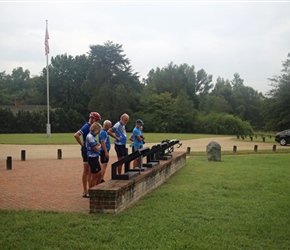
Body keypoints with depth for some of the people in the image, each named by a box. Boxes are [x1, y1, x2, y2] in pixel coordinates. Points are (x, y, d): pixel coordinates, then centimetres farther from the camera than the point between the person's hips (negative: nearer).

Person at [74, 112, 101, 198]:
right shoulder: (86, 127, -16)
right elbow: (76, 135, -28)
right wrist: (82, 144, -20)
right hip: (86, 151, -9)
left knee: (91, 171, 15)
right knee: (86, 171, -3)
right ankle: (85, 192, 4)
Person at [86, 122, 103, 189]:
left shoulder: (92, 136, 11)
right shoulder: (90, 136, -19)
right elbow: (96, 149, -19)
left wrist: (98, 145, 0)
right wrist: (99, 145, -1)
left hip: (95, 158, 10)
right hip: (92, 158, -10)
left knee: (99, 175, 16)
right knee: (94, 176, -2)